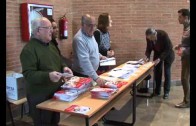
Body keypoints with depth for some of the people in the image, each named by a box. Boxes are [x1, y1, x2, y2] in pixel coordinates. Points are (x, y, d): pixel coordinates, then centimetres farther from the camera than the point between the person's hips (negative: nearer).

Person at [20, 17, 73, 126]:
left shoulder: (51, 46, 10)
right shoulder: (29, 49, -18)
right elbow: (28, 74, -25)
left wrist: (63, 68, 0)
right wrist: (48, 76, -38)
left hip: (56, 93, 8)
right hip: (40, 97, -8)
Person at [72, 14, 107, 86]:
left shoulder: (90, 34, 4)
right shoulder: (79, 39, -26)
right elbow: (85, 61, -34)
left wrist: (100, 56, 5)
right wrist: (96, 78, -39)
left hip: (92, 73, 9)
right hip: (83, 75, -8)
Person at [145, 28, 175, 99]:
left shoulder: (163, 35, -32)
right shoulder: (148, 37, -19)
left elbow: (168, 49, -28)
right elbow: (149, 48, -4)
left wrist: (159, 59, -34)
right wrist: (148, 57, -21)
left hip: (167, 54, -4)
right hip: (157, 53, 4)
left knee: (167, 72, -4)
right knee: (157, 72, 3)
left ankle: (166, 92, 4)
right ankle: (157, 91, 13)